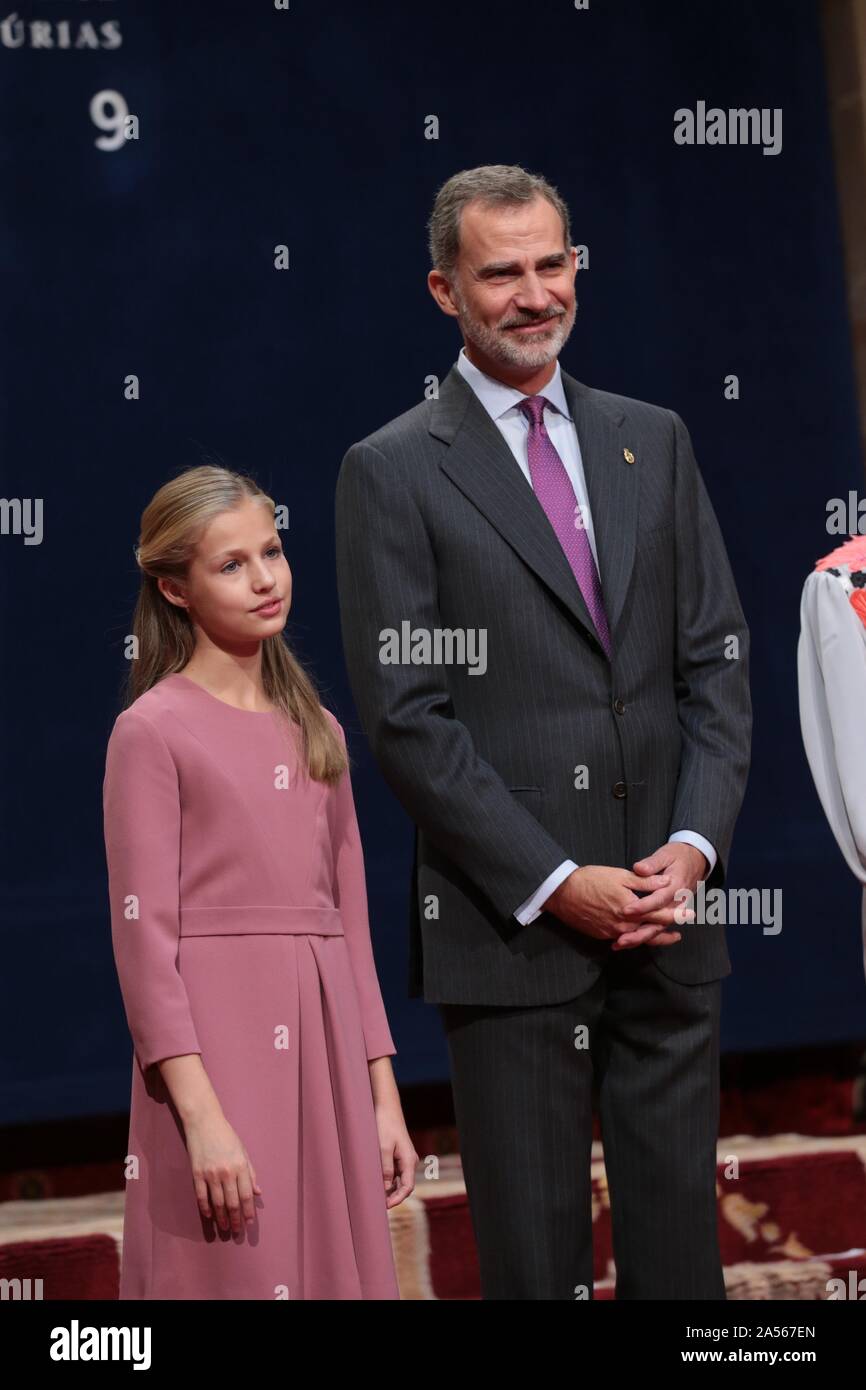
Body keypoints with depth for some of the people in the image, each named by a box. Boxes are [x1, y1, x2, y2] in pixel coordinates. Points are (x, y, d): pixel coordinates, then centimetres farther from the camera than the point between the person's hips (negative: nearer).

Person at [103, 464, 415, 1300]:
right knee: (234, 1273, -3)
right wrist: (201, 1116, -17)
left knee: (340, 1271, 6)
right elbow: (144, 938, -9)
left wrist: (383, 1097, 10)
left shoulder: (316, 732, 14)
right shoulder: (151, 731, -4)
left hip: (325, 1045, 6)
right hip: (216, 1043, -5)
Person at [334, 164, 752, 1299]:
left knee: (680, 1243, 7)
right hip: (511, 932, -4)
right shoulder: (393, 472, -2)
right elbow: (406, 718, -7)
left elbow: (717, 661, 11)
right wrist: (555, 886, -12)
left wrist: (693, 845, -4)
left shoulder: (654, 440, 13)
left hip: (668, 910, 4)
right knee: (535, 1252, 3)